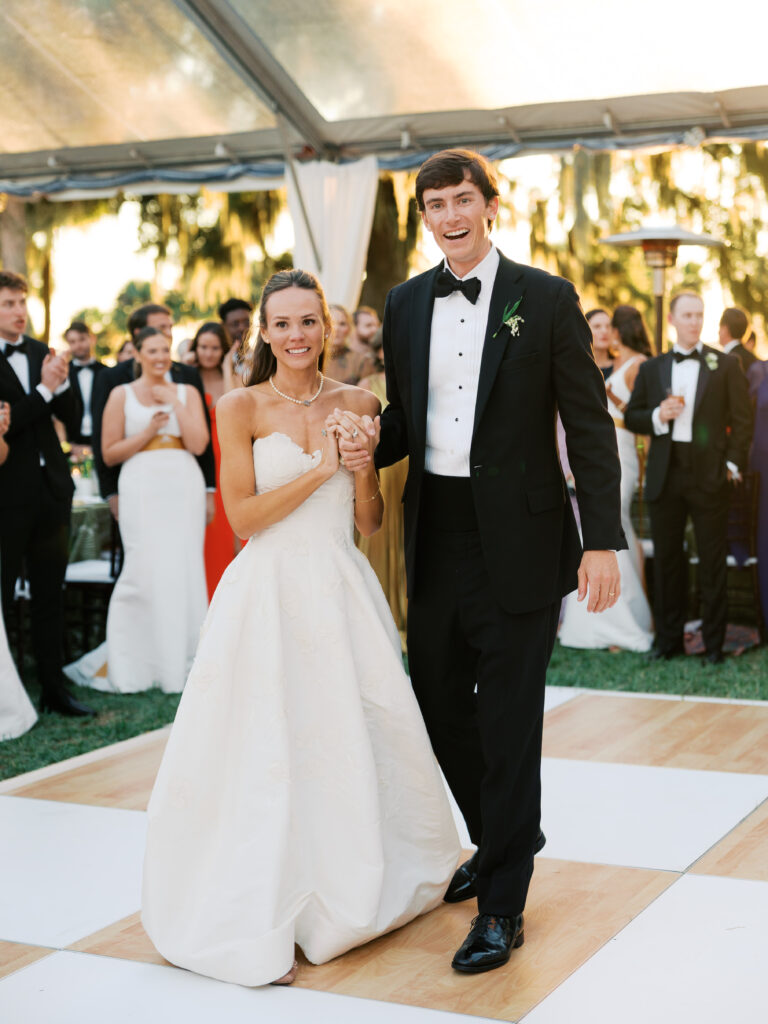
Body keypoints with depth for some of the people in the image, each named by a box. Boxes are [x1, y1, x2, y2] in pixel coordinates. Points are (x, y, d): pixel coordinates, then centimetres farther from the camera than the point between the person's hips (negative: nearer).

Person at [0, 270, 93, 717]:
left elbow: (73, 418, 6)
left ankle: (54, 688, 21)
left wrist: (62, 383, -11)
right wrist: (44, 389, -20)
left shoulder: (43, 353, 8)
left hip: (51, 491, 6)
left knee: (51, 597, 12)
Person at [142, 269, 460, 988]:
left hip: (343, 592, 3)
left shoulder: (358, 404, 6)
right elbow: (244, 515, -10)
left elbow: (369, 523, 7)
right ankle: (262, 918, 11)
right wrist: (322, 465, -13)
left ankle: (356, 888, 30)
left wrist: (363, 465, -11)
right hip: (270, 592, -3)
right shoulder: (241, 408, -3)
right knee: (269, 748, -2)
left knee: (359, 736, 8)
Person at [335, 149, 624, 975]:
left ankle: (501, 907, 11)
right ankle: (503, 840, 39)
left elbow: (589, 426, -6)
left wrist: (603, 541, -12)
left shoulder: (546, 300, -4)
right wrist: (367, 443, -9)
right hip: (435, 535, 5)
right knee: (437, 701, 14)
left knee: (509, 721, 0)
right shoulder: (405, 305, 9)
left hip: (516, 541, -5)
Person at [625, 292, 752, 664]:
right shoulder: (652, 368, 11)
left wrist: (733, 464, -7)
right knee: (666, 559, 7)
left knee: (712, 561, 1)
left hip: (708, 475, -2)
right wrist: (658, 416, -8)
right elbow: (631, 417, 12)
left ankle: (714, 643, 8)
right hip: (665, 476, 3)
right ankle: (669, 639, 16)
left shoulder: (725, 365, 4)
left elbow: (742, 420, 2)